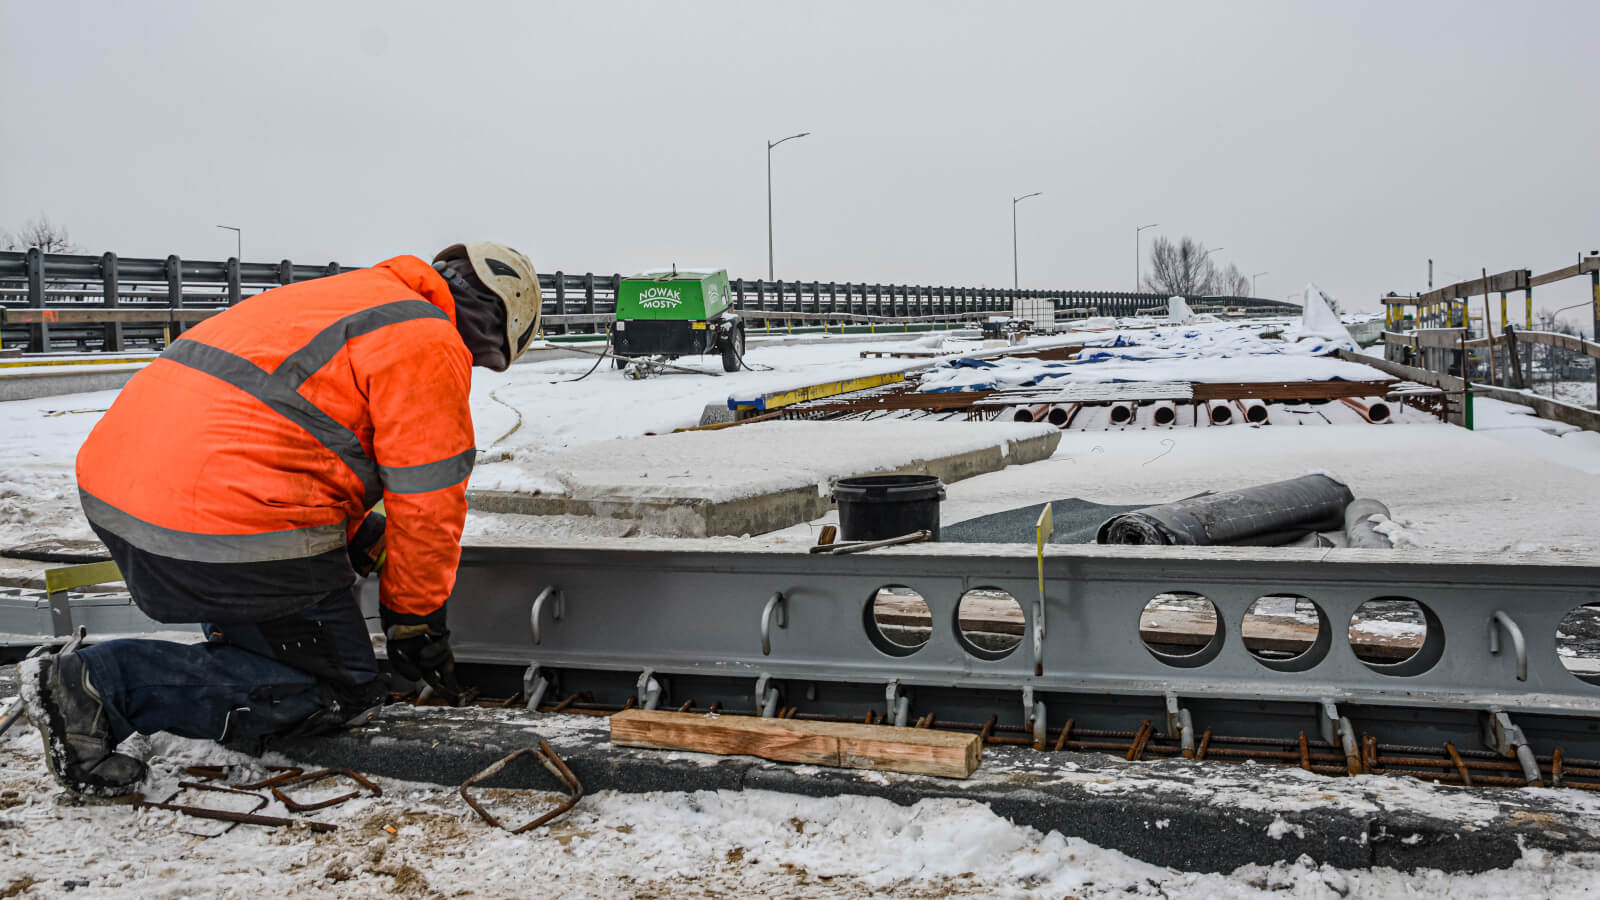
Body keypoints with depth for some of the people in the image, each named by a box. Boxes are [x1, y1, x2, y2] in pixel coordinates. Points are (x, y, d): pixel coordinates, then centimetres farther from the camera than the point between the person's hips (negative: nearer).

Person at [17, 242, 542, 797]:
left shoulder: (336, 298, 24)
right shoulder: (429, 347, -5)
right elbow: (426, 505, -4)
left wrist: (366, 543, 31)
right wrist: (416, 625, 10)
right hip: (226, 532, -10)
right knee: (339, 692, 2)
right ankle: (104, 687, -8)